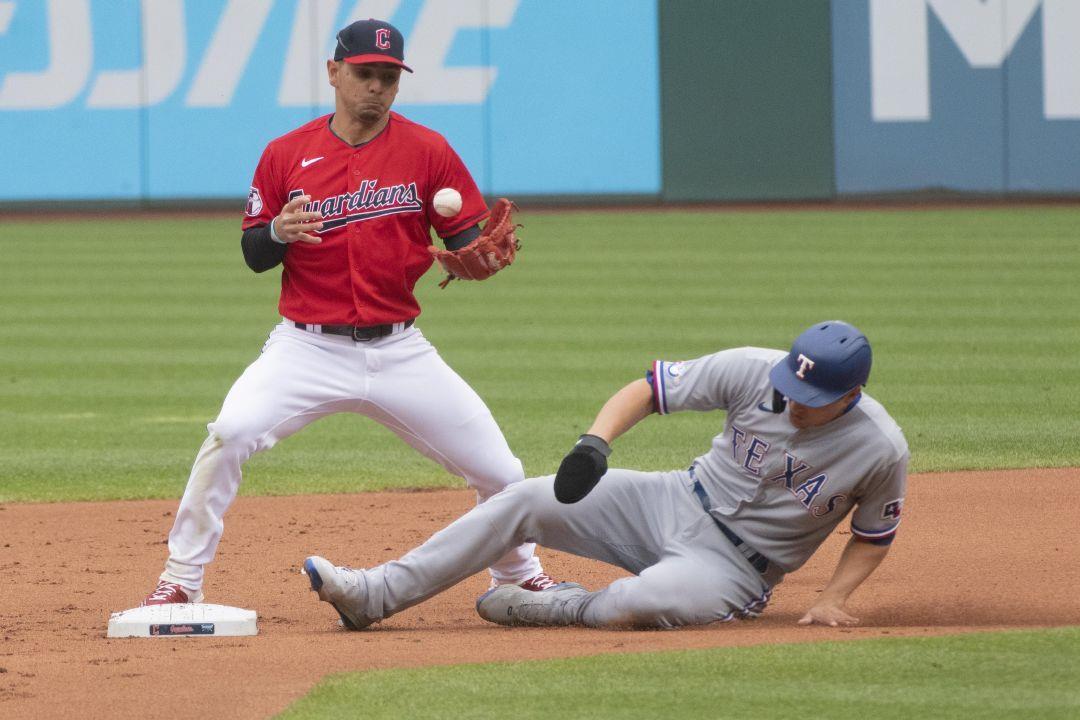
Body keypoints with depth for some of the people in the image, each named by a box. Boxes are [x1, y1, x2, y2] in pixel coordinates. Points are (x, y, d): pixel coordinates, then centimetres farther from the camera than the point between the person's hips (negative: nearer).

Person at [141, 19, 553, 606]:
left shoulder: (427, 150, 1)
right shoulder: (286, 155, 2)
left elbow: (468, 239, 3)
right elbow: (253, 256, 6)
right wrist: (279, 232, -17)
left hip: (399, 352, 1)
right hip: (307, 349, -1)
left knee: (497, 469, -1)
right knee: (230, 434, -25)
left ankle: (518, 575, 28)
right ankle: (181, 581, -13)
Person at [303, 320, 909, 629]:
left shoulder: (881, 450, -18)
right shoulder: (755, 372, -14)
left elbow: (874, 538, 1)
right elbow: (647, 391, -8)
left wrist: (833, 601, -14)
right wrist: (596, 443, -26)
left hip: (735, 568, -4)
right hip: (677, 503, 4)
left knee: (642, 604, -38)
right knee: (527, 501, -11)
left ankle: (555, 608, -5)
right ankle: (375, 595, -9)